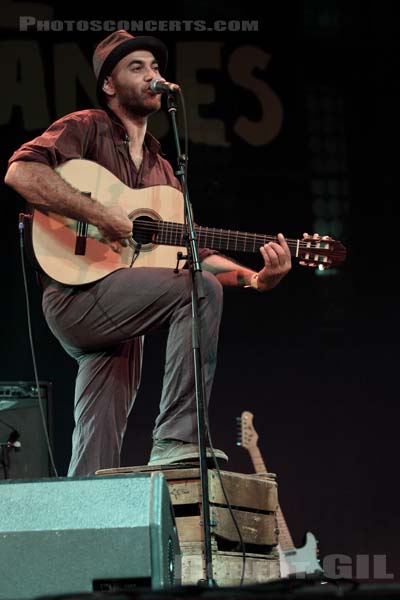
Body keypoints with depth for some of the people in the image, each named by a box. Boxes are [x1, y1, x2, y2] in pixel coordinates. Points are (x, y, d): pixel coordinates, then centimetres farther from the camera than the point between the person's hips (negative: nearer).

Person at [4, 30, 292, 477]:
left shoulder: (162, 171, 23)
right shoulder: (87, 129, 2)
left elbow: (192, 254, 17)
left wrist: (255, 278, 0)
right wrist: (101, 216, -22)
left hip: (119, 321, 8)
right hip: (75, 295, -8)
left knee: (96, 460, 2)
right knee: (200, 289, -26)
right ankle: (176, 437, -28)